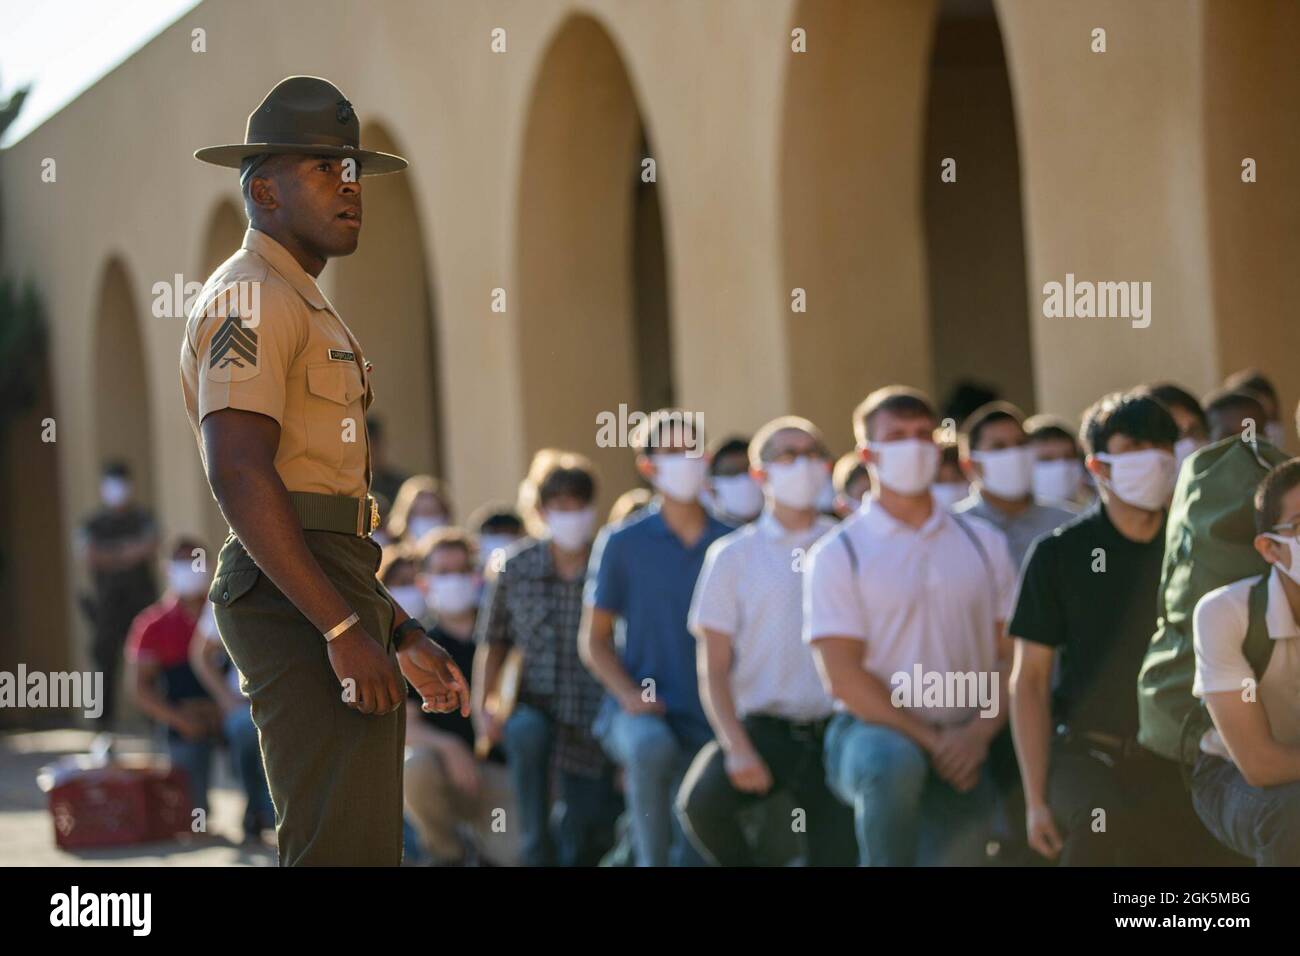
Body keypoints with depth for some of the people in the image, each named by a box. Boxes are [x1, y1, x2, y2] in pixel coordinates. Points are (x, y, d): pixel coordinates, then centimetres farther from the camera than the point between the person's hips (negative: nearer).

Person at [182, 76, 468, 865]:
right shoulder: (250, 297, -6)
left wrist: (403, 637, 23)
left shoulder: (307, 310, 27)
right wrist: (344, 628, -24)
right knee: (343, 850, -17)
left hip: (339, 602, 11)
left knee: (366, 846, 12)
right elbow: (241, 475, -20)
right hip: (299, 607, -11)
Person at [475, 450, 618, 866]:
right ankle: (537, 856, -23)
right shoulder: (515, 569, 0)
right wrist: (481, 706, -2)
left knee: (582, 848, -7)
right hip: (539, 708, 1)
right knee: (526, 732, -36)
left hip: (596, 721, -1)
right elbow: (493, 645, 11)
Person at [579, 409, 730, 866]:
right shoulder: (623, 543, 1)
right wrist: (628, 694, -11)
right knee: (651, 748, -37)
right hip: (641, 711, -2)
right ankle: (651, 861, -23)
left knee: (695, 852, -2)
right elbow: (593, 639, 5)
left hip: (708, 719, 3)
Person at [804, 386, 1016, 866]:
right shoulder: (837, 554, 0)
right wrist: (930, 739, -13)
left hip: (964, 749, 4)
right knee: (893, 762, -38)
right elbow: (843, 676, -7)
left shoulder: (982, 543, 12)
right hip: (871, 727, -4)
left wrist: (979, 733, -10)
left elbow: (1012, 655, 7)